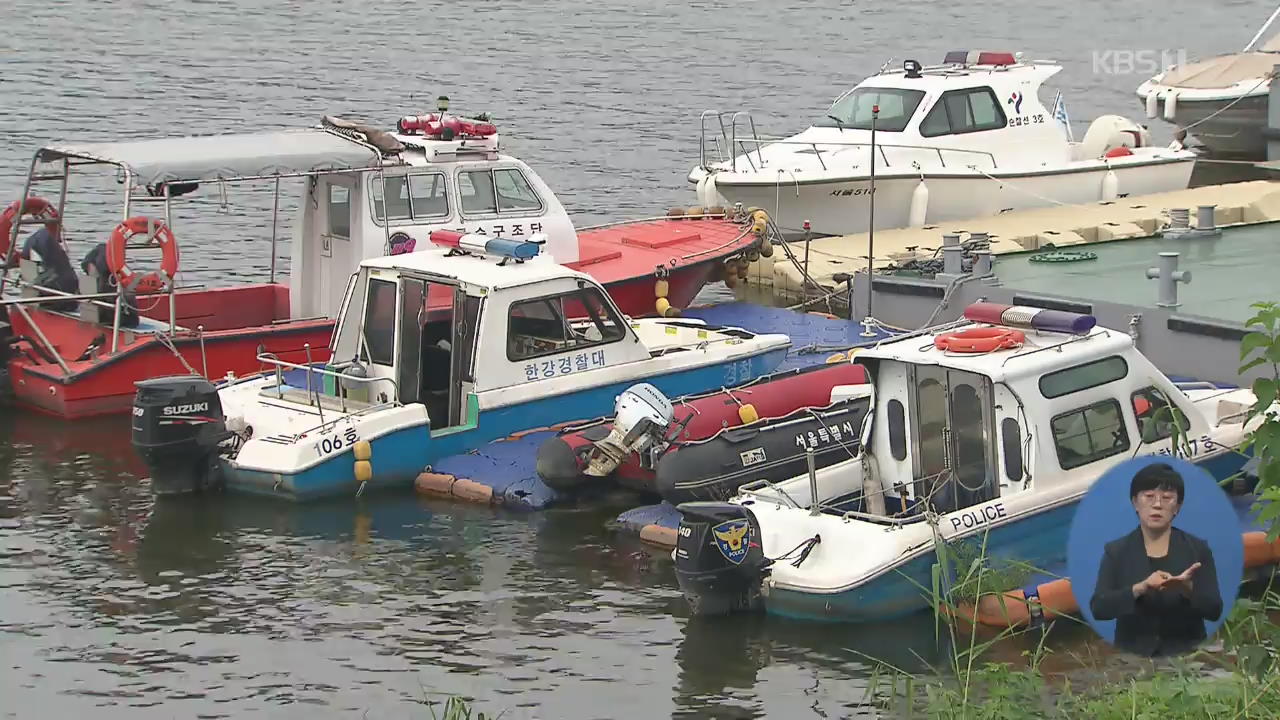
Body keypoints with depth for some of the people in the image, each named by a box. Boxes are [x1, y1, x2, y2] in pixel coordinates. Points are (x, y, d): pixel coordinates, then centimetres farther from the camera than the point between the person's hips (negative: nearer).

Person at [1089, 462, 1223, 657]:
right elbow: (1098, 608, -5)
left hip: (1185, 654, 0)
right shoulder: (1116, 551, 7)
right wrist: (1140, 588, -18)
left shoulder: (1197, 549, 8)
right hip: (1133, 656, 0)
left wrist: (1187, 589, -17)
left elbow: (1214, 611, 1)